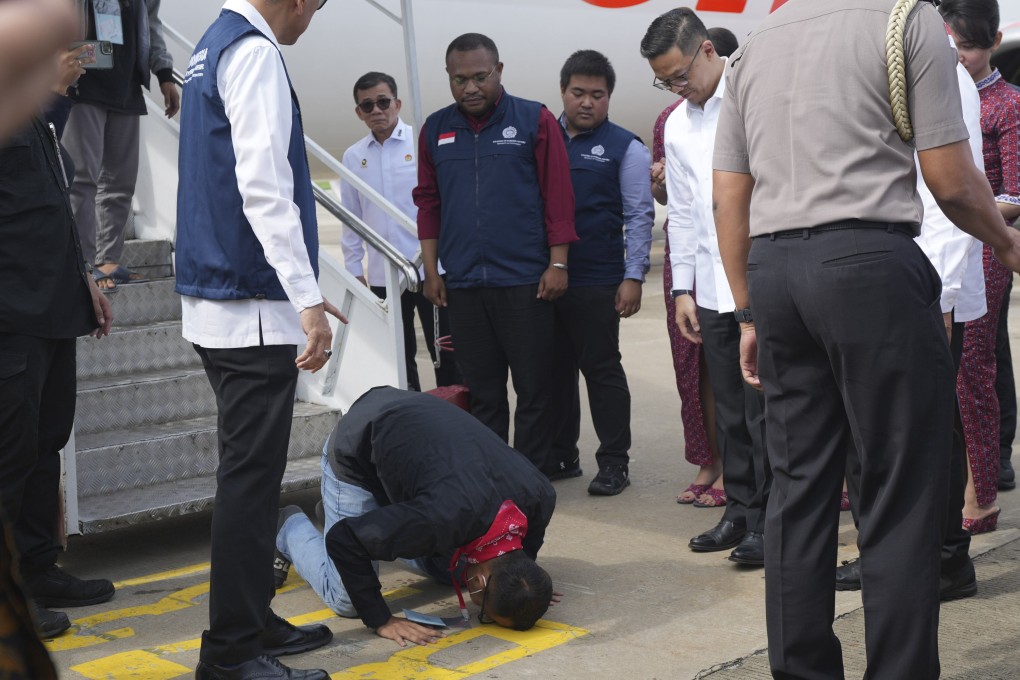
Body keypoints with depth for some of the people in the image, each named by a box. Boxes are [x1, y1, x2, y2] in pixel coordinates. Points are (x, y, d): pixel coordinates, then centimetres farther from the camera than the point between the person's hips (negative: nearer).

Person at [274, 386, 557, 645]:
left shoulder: (541, 497, -24)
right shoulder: (447, 517, -43)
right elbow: (343, 540, -35)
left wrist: (530, 588, 4)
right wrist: (380, 620, -28)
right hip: (355, 450, -6)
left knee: (453, 571, 9)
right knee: (346, 600, -10)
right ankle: (289, 525, 18)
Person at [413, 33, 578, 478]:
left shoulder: (535, 121, 0)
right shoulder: (435, 130, 10)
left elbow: (558, 196, -3)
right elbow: (428, 203, 12)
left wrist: (558, 263, -7)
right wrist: (431, 270, 8)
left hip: (525, 282, -3)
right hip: (462, 285, 3)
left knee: (534, 388, 2)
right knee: (481, 392, 9)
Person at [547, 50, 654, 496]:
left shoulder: (624, 147, 1)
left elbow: (639, 216, -2)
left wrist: (634, 277, -9)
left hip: (597, 282, -4)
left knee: (602, 369, 1)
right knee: (555, 368, 11)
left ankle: (614, 462, 8)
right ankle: (559, 454, 23)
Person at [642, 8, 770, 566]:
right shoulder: (677, 125, 14)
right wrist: (683, 288, 15)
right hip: (713, 285, 6)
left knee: (764, 409, -4)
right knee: (729, 409, 11)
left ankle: (767, 519, 5)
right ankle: (739, 510, 21)